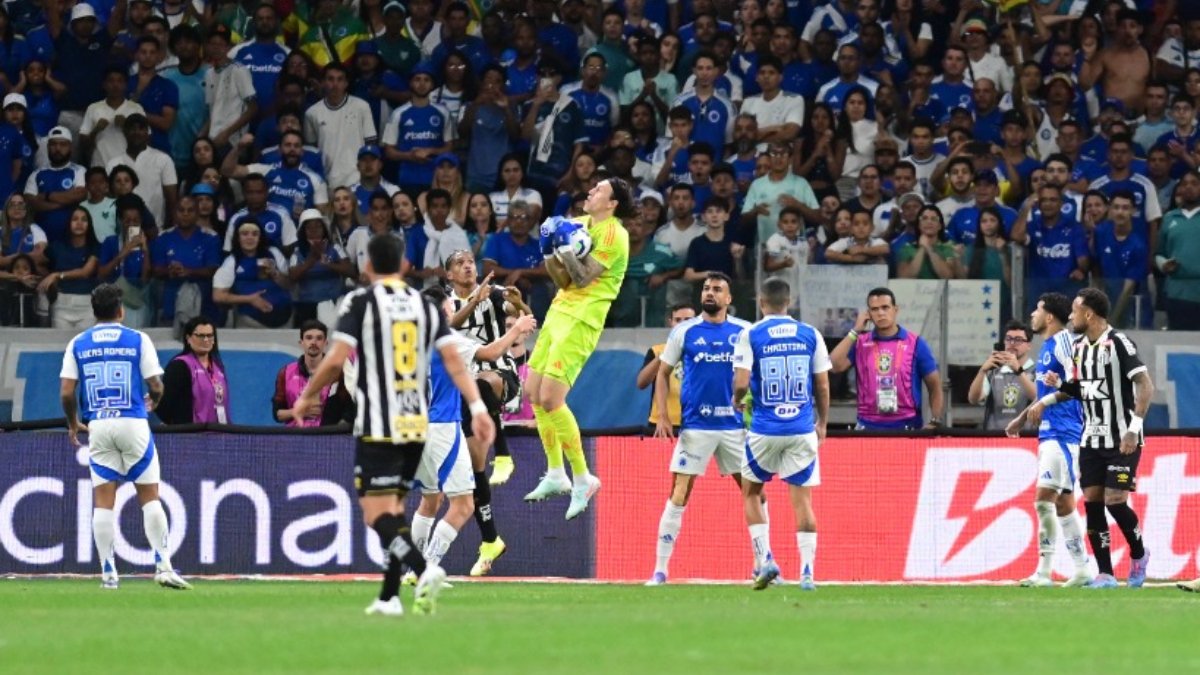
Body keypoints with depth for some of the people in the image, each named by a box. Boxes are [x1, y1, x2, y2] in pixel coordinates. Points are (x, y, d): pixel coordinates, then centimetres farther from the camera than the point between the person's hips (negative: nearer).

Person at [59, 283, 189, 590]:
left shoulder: (77, 344, 5)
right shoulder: (138, 340, 0)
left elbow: (66, 393, 0)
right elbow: (156, 386, -3)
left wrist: (73, 424, 17)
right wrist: (153, 401, 21)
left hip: (98, 426, 2)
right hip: (133, 424, -2)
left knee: (103, 501, 4)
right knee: (149, 496, 3)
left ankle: (108, 573, 2)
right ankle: (163, 565, -5)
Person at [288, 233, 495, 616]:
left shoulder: (360, 302, -4)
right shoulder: (426, 305, 10)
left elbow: (337, 359, -10)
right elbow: (453, 359, 3)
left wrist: (306, 397, 4)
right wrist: (477, 407, 1)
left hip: (378, 426, -5)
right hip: (417, 424, 5)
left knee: (376, 513, -7)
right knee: (394, 507, 17)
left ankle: (423, 569, -31)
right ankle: (389, 596, 14)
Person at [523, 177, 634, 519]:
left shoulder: (613, 235, -13)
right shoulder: (580, 224, 12)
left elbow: (582, 278, -18)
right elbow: (564, 280, 12)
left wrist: (566, 247, -21)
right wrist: (549, 252, -3)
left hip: (581, 320, -9)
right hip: (559, 311, 9)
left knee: (551, 399, -15)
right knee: (534, 393, 11)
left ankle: (582, 478, -6)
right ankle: (555, 474, 22)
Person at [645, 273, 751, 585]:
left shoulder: (744, 332, 5)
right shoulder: (684, 332, 3)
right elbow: (663, 374, 8)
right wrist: (662, 416, -2)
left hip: (735, 425, 2)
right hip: (695, 426, -2)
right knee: (679, 494, -6)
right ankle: (660, 569, -3)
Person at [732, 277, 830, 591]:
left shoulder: (750, 335, -4)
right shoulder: (810, 335, 2)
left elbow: (741, 383, -10)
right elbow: (822, 385, 5)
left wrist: (737, 401, 13)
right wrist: (822, 423, 19)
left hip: (765, 429, -1)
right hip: (802, 429, 2)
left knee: (751, 493, 17)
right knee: (802, 497, 5)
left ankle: (765, 559, 5)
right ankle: (807, 571, -2)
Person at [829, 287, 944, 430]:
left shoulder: (916, 343, 2)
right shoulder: (860, 343, 8)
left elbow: (935, 386, 4)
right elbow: (835, 366, -7)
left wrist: (935, 423, -8)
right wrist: (855, 332, -3)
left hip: (906, 426, -1)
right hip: (868, 427, 1)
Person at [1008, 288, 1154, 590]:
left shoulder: (1118, 343, -14)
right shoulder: (1080, 347, 10)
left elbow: (1145, 386, -19)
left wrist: (1135, 426, -26)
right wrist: (1058, 387, 6)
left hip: (1122, 440, -7)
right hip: (1092, 438, 7)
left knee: (1114, 500, -11)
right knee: (1092, 501, -2)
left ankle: (1139, 554, 15)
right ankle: (1105, 574, 1)